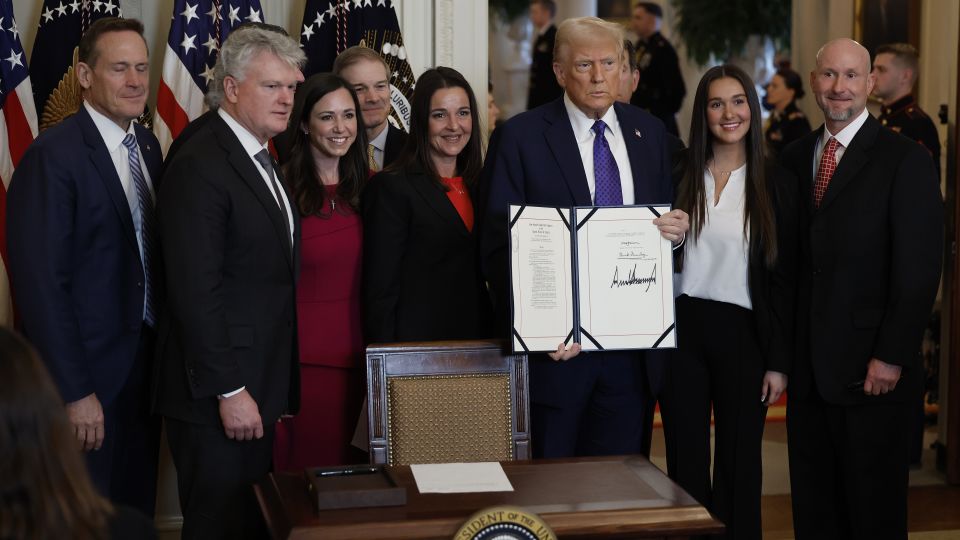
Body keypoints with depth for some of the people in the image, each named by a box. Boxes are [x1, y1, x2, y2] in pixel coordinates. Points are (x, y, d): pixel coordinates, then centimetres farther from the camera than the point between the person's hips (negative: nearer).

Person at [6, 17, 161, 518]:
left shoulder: (147, 146, 8)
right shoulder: (53, 155, -16)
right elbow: (40, 283, -19)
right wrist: (74, 392, -19)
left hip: (146, 362, 7)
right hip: (88, 373, -7)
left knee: (138, 512, 16)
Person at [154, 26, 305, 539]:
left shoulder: (264, 162, 14)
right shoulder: (199, 167, -15)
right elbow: (195, 292, -20)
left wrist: (278, 390, 11)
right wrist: (229, 391, -20)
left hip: (266, 385, 9)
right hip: (218, 396, -9)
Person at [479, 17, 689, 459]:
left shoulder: (649, 133, 9)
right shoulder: (519, 137, -5)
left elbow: (664, 224, 17)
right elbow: (498, 248, -7)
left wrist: (676, 230, -7)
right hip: (554, 344, -4)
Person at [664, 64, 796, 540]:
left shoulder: (776, 184, 1)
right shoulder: (679, 176, 4)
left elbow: (785, 277, -1)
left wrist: (779, 360, -3)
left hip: (743, 333, -1)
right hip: (682, 327, 1)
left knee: (738, 460, 7)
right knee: (684, 459, 6)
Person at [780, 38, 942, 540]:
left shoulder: (906, 159, -6)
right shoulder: (794, 158, 10)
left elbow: (919, 268, -11)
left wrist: (892, 357, -15)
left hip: (870, 369, -5)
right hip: (806, 367, 5)